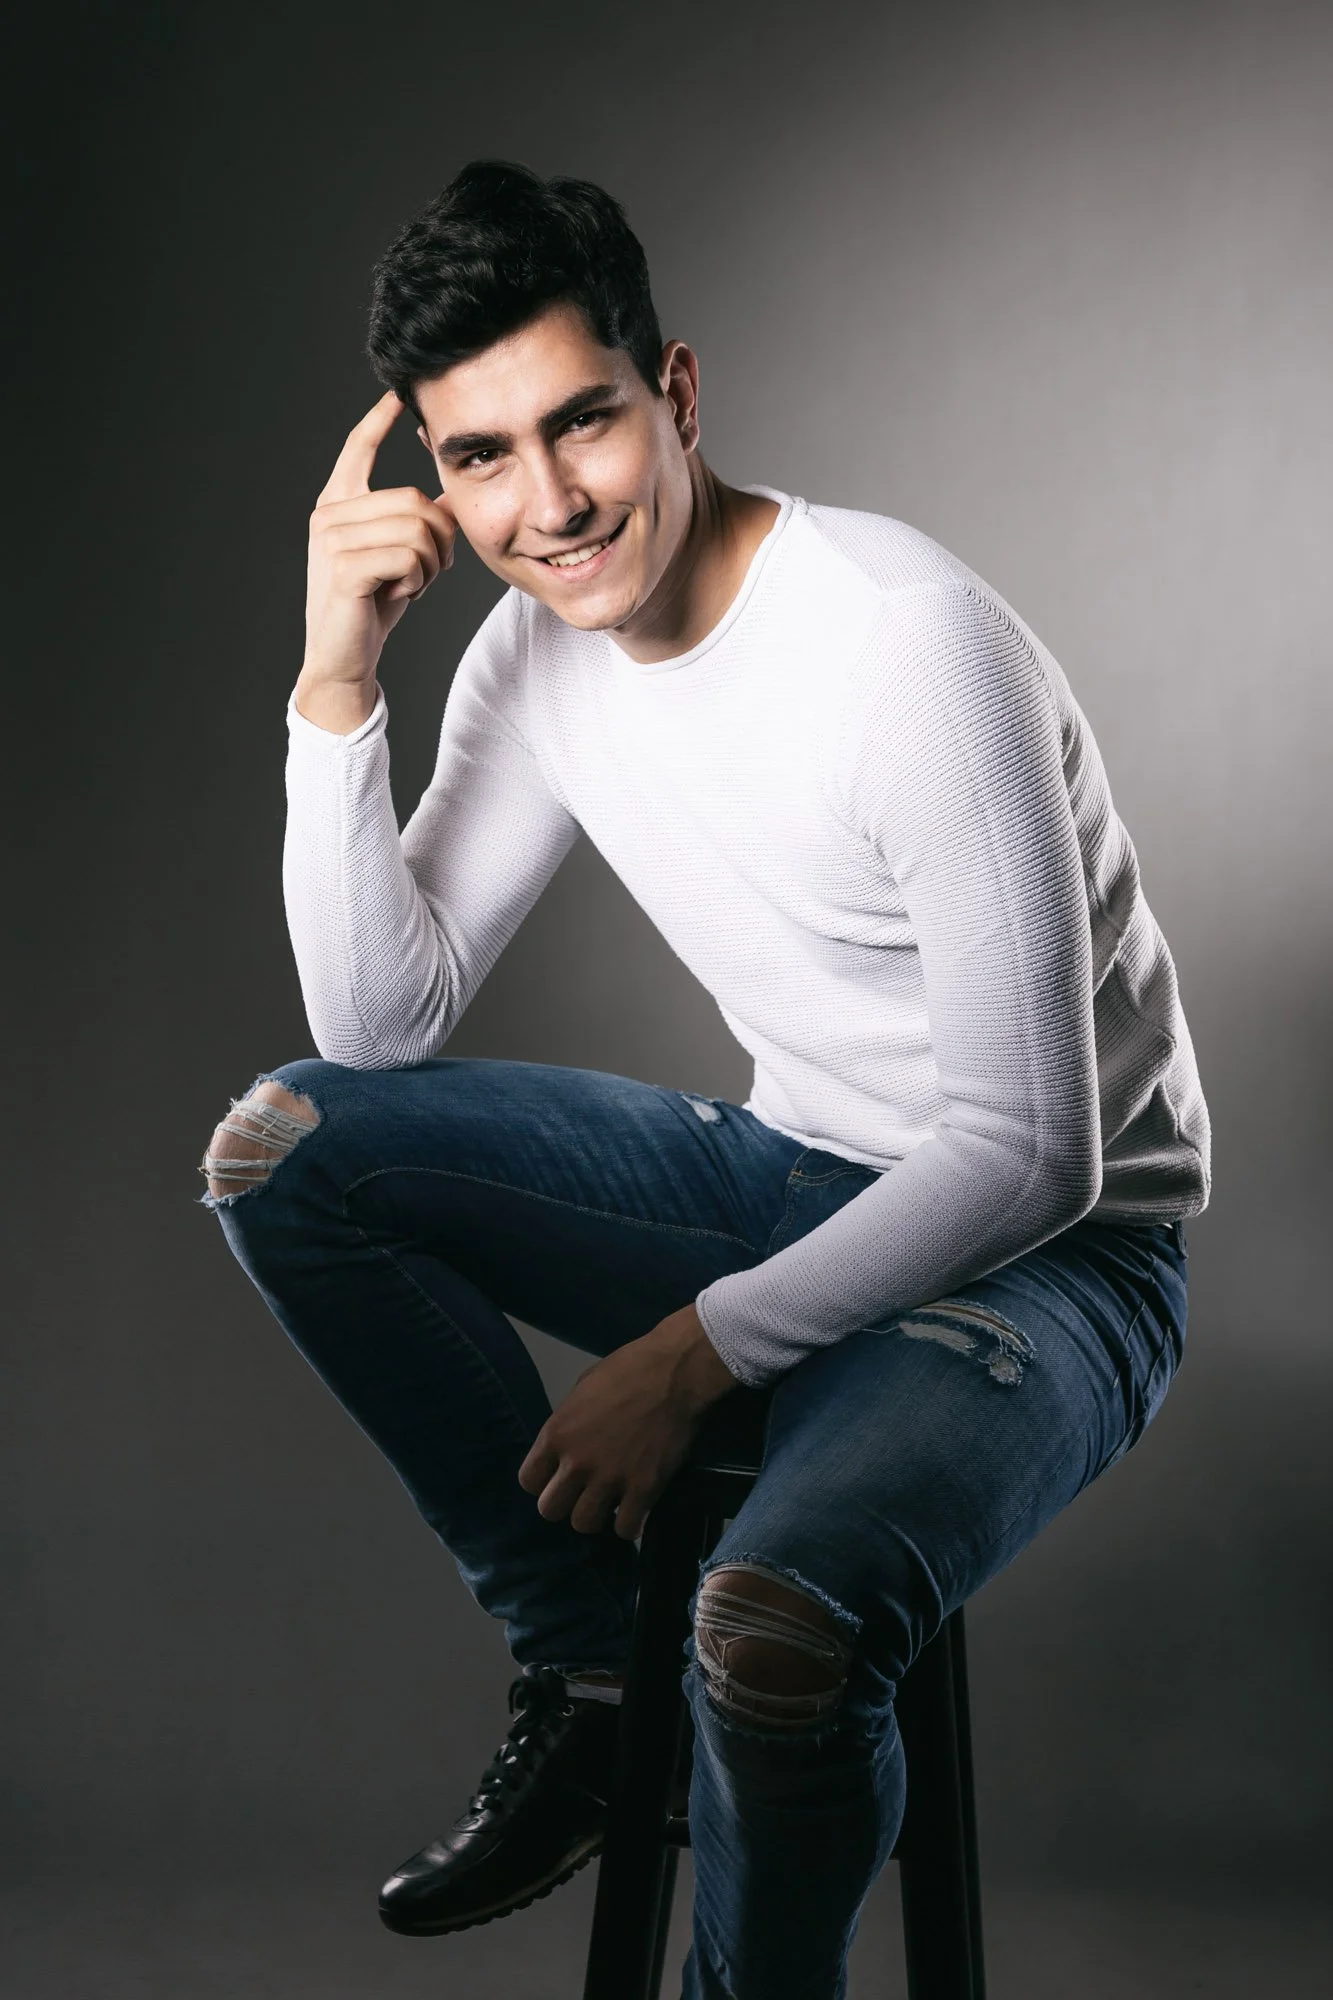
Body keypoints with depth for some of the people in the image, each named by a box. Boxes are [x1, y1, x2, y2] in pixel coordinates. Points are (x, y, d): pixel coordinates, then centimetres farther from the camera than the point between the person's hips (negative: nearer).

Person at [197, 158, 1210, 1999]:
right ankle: (597, 1672, 5)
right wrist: (338, 684, -14)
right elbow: (383, 1024, -4)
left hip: (1051, 1248, -7)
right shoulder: (539, 652, -2)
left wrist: (699, 1350, -20)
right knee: (285, 1150, -5)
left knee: (774, 1624, -36)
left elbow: (1031, 1153, -23)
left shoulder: (911, 640, -25)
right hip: (793, 1168, 7)